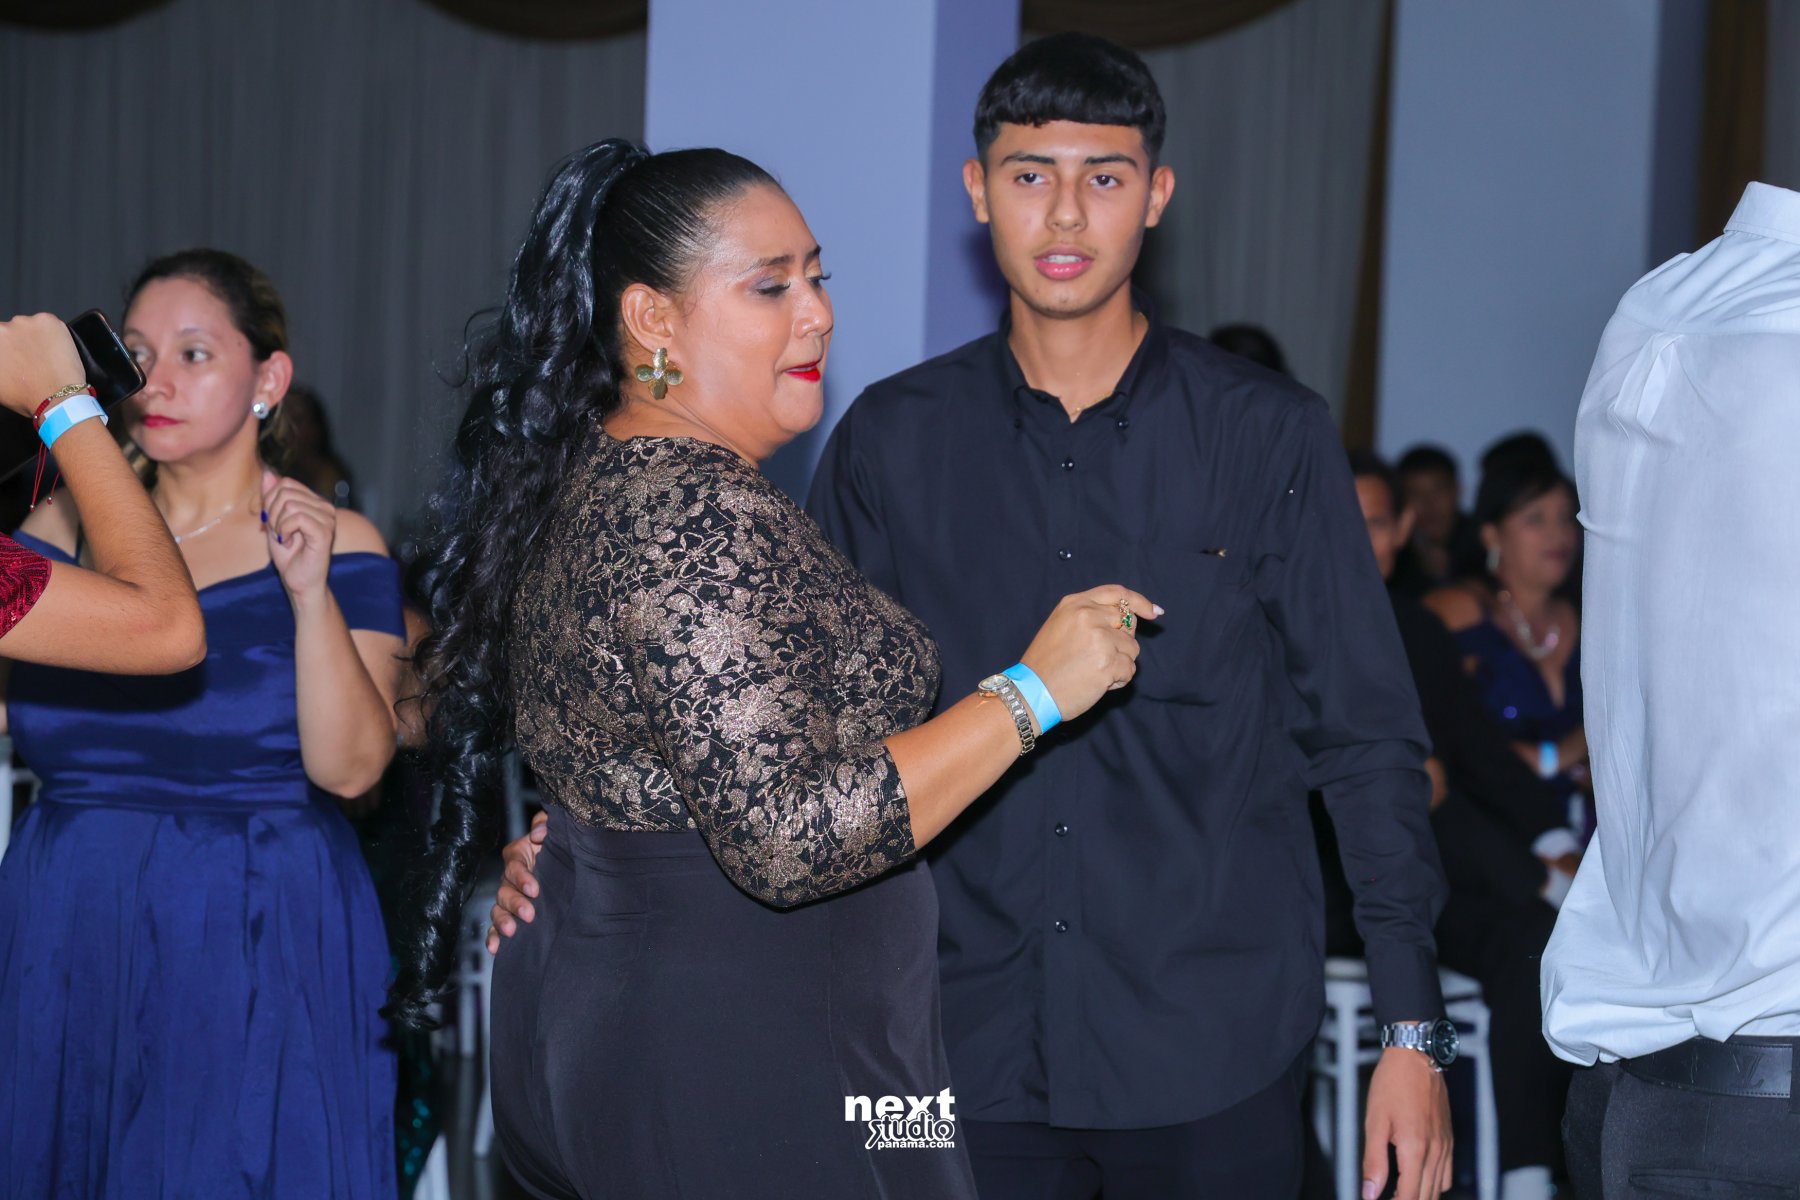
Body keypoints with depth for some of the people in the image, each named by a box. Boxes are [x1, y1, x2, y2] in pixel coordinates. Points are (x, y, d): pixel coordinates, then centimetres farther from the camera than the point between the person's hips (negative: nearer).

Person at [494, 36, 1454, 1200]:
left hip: (1209, 1057, -1)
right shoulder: (894, 440, 6)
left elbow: (1364, 738, 3)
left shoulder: (1267, 435, 1)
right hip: (977, 1048, 1)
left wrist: (1411, 1031, -2)